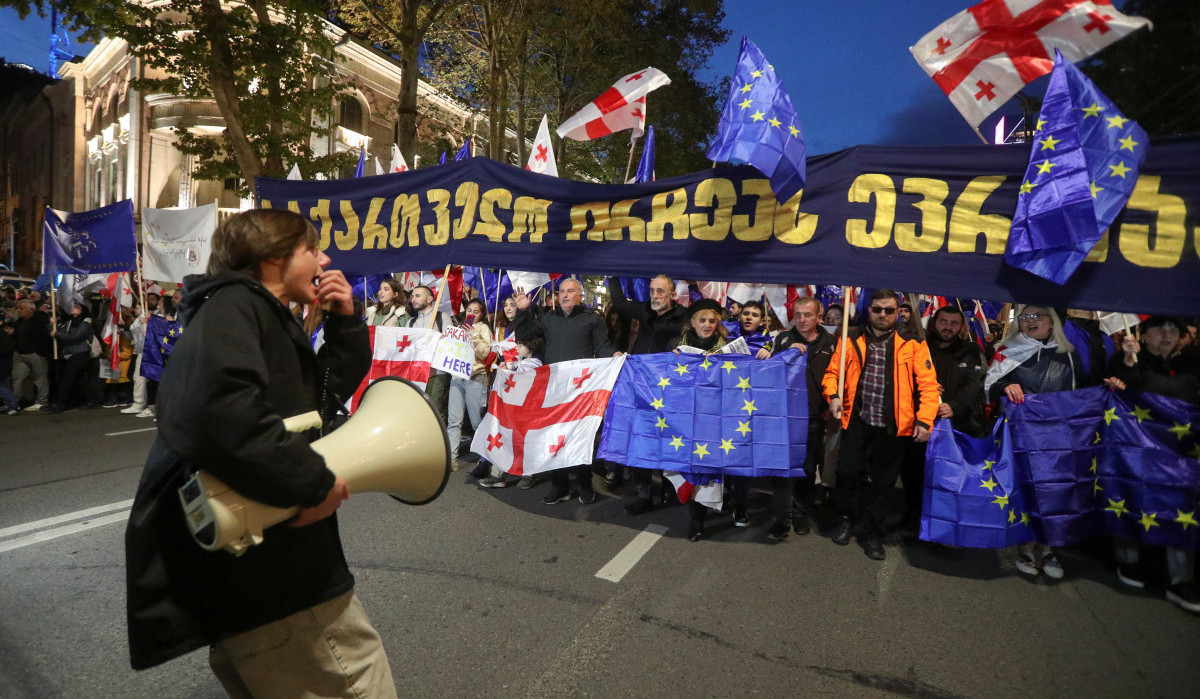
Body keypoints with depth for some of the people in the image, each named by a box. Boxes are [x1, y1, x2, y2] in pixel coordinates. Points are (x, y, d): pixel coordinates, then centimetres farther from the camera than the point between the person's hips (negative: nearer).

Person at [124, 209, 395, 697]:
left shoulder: (267, 317, 18)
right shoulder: (232, 305, -13)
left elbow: (334, 387, 23)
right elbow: (220, 406, -31)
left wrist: (345, 320, 9)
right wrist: (314, 482, -24)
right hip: (261, 569, -10)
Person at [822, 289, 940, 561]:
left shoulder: (913, 345, 1)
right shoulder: (851, 340, 5)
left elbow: (928, 384, -3)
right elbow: (832, 372, 8)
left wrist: (924, 419, -13)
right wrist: (833, 396, -11)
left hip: (892, 425, 0)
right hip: (857, 420, 1)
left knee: (883, 481, 8)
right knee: (849, 471, 1)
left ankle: (872, 533, 26)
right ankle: (847, 516, 29)